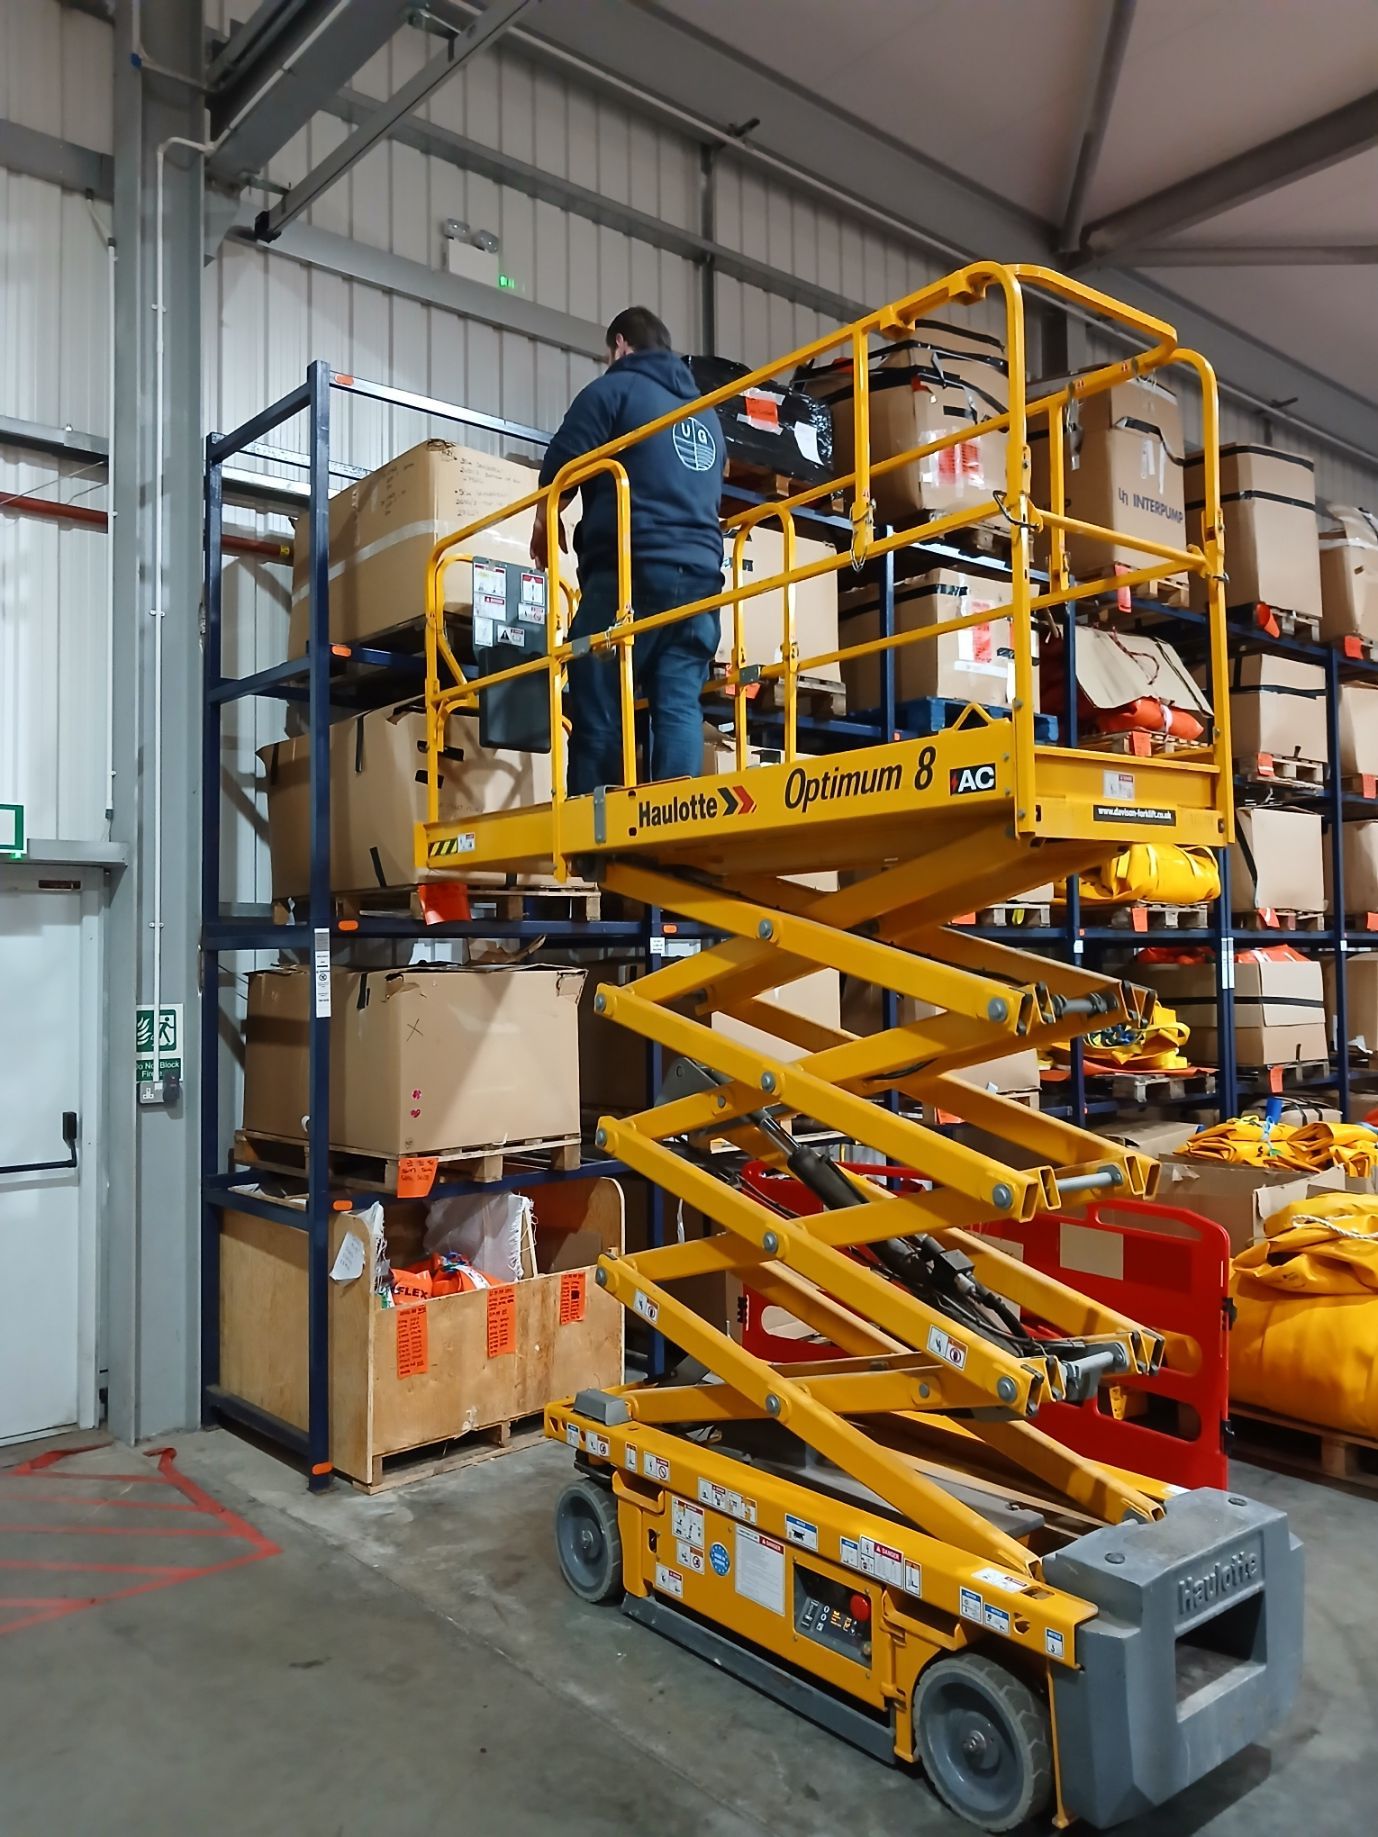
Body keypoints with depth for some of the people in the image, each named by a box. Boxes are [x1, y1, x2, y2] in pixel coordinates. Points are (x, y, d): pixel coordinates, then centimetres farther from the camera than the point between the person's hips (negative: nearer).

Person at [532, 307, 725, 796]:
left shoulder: (613, 389, 5)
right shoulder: (706, 411, 27)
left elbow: (560, 471, 2)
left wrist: (543, 535, 18)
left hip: (631, 572, -6)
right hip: (700, 574, 6)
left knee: (599, 712, -6)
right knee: (680, 706, -2)